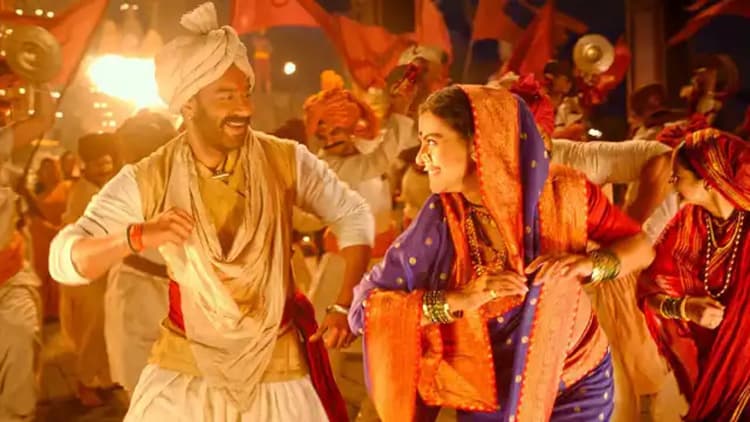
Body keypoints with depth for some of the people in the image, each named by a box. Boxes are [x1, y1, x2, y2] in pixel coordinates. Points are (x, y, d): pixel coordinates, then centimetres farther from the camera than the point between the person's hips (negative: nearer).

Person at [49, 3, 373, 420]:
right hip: (183, 369, 0)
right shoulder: (147, 181, -10)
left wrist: (346, 307, -7)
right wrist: (137, 236, -32)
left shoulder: (286, 160, -10)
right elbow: (63, 259, -13)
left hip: (277, 366, 0)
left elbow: (355, 216, 3)